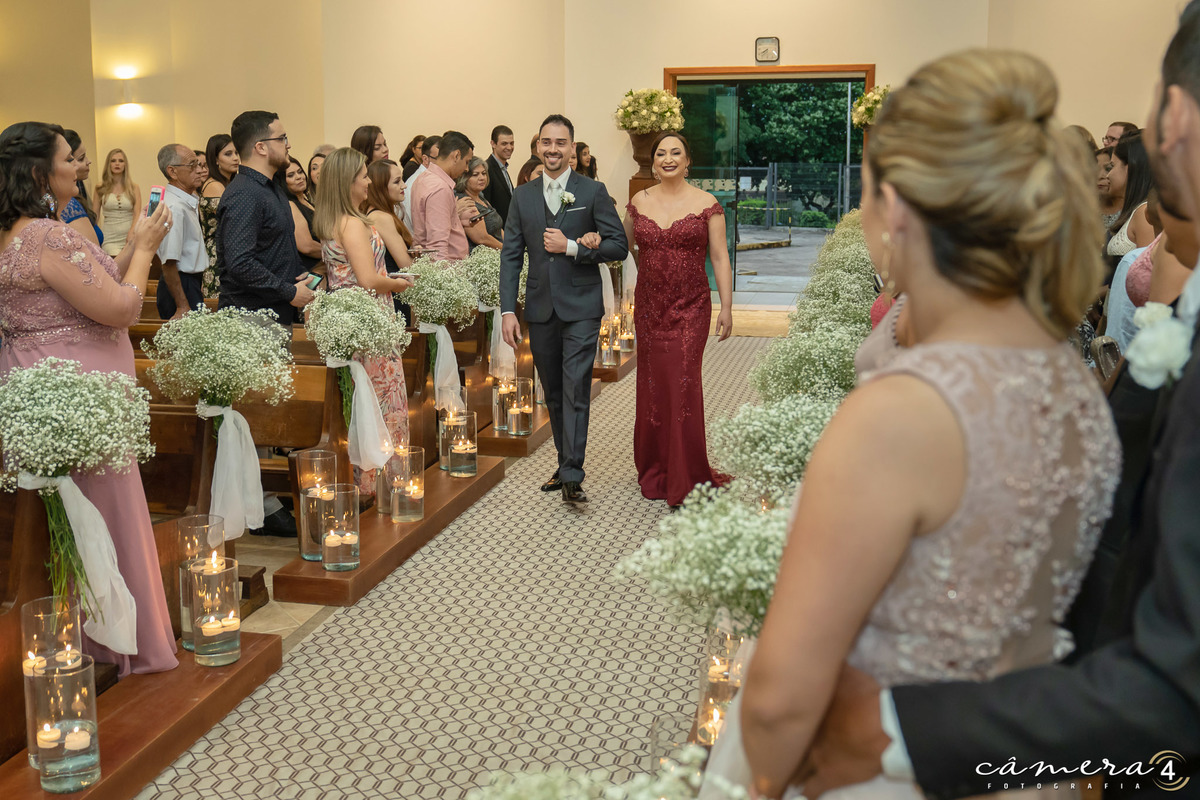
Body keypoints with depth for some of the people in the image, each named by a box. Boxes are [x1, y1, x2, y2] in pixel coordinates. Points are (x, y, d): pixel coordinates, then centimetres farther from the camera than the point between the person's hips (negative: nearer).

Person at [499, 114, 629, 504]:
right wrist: (508, 311, -2)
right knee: (553, 394, 12)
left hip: (581, 306, -4)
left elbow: (619, 245, -4)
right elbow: (510, 256, 6)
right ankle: (565, 464, 24)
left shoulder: (593, 191, -1)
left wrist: (571, 247, -15)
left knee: (576, 390, -10)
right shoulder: (522, 196, 9)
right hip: (540, 308, 4)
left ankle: (573, 477, -10)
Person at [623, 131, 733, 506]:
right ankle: (655, 470, 25)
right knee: (652, 386, 8)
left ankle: (685, 479, 1)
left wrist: (727, 307, -6)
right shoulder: (639, 202, 7)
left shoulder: (707, 204, -1)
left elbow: (720, 258, -2)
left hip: (690, 307, -3)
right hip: (649, 307, 3)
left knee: (683, 384, -9)